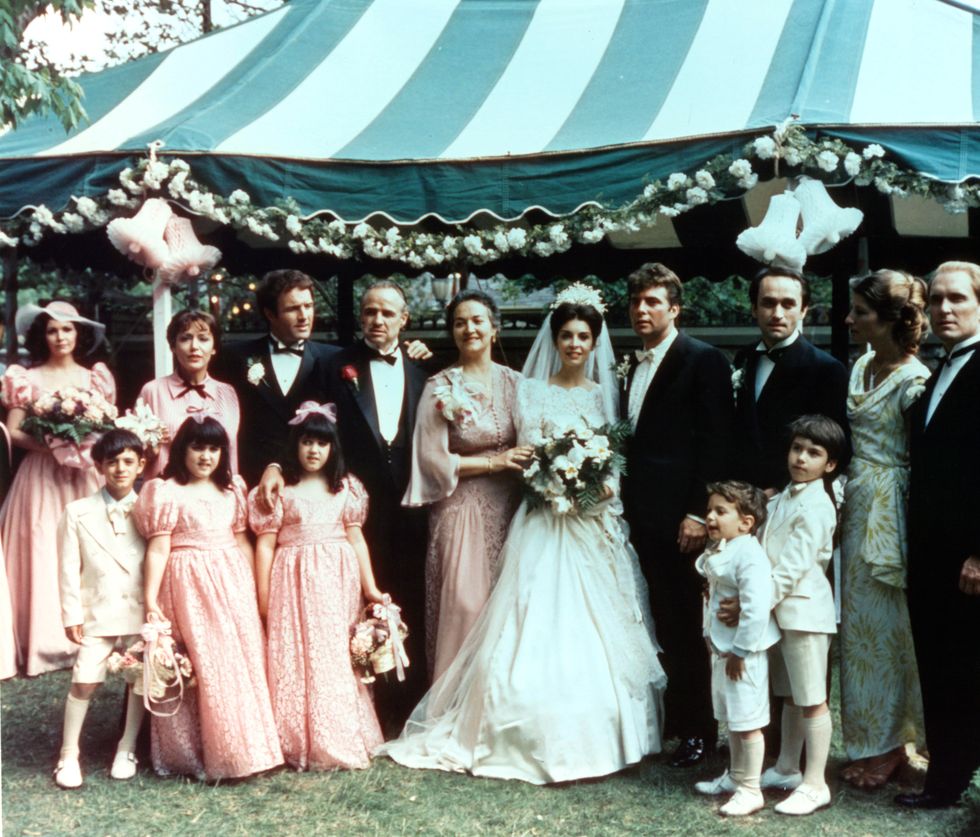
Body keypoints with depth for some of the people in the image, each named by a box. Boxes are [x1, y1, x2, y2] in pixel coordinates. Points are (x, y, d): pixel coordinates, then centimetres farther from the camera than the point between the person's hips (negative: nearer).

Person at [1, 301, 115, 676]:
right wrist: (52, 445, -17)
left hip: (88, 476, 2)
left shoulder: (96, 378, 11)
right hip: (43, 476, -2)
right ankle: (47, 641, 0)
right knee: (45, 554, -4)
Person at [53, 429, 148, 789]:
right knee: (84, 682, -5)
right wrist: (72, 614, -3)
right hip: (98, 611, -1)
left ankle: (126, 750, 22)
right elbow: (70, 567, 0)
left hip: (141, 611, 1)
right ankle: (69, 755, 10)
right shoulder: (78, 512, 0)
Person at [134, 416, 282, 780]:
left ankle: (244, 748, 18)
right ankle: (198, 754, 7)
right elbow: (158, 549, -9)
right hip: (190, 587, -5)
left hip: (232, 584, 5)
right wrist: (150, 599, -13)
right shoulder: (167, 492, -5)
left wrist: (253, 587, 13)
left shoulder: (233, 489, 11)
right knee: (202, 669, -3)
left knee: (242, 663, 6)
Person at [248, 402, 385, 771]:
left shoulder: (346, 487, 9)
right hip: (294, 583, -2)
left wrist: (370, 588, 3)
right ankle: (301, 744, 6)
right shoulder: (280, 489, 1)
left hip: (338, 581, 2)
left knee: (338, 657, 5)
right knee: (296, 660, -2)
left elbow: (356, 537, 7)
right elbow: (265, 544, -1)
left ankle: (343, 738, 15)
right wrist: (263, 596, -6)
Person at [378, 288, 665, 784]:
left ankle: (596, 732, 14)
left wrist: (607, 483, -10)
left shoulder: (604, 393, 12)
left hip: (597, 523, 3)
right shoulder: (533, 392, 3)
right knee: (544, 626, -8)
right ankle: (546, 737, 1)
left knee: (599, 628, 3)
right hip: (548, 522, -3)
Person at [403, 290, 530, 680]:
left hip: (507, 510, 3)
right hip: (461, 511, -3)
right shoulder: (440, 387, -4)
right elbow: (433, 457, -8)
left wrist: (523, 462, -4)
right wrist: (494, 462, -11)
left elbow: (529, 444, 16)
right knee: (462, 605, -5)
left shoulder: (513, 382, 6)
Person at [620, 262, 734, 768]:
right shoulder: (632, 365, 16)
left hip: (681, 516, -7)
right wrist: (624, 502, 9)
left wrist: (700, 512, -17)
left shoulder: (703, 361, -7)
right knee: (664, 622, 12)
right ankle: (672, 718, 22)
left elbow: (716, 442, -12)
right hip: (643, 515, 7)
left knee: (689, 625, 1)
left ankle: (698, 729, 11)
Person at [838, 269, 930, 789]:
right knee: (859, 624, 13)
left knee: (886, 625, 2)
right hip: (857, 506, 8)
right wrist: (846, 499, 10)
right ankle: (871, 740, 24)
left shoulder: (913, 380, -15)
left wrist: (905, 533, -14)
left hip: (889, 512, -8)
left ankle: (888, 744, 16)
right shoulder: (861, 367, 9)